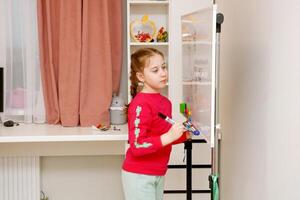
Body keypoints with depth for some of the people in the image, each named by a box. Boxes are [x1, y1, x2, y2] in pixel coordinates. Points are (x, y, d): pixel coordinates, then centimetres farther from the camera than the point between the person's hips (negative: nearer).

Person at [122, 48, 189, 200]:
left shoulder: (165, 102, 7)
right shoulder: (140, 104, -19)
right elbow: (137, 147, -24)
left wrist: (184, 135, 5)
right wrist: (168, 137, -32)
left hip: (158, 174, 8)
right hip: (139, 175, -8)